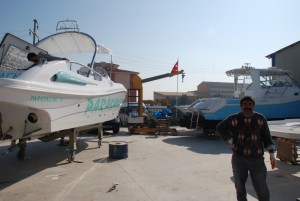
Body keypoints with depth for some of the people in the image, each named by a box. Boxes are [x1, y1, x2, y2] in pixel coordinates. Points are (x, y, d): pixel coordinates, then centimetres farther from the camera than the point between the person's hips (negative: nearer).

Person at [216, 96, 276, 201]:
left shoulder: (260, 119, -1)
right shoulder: (234, 119, -4)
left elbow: (267, 137, 5)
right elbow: (220, 127, 10)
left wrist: (271, 154, 0)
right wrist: (230, 140, 3)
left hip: (257, 159, 0)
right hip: (239, 158, 0)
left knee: (262, 188, 1)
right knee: (240, 186, 13)